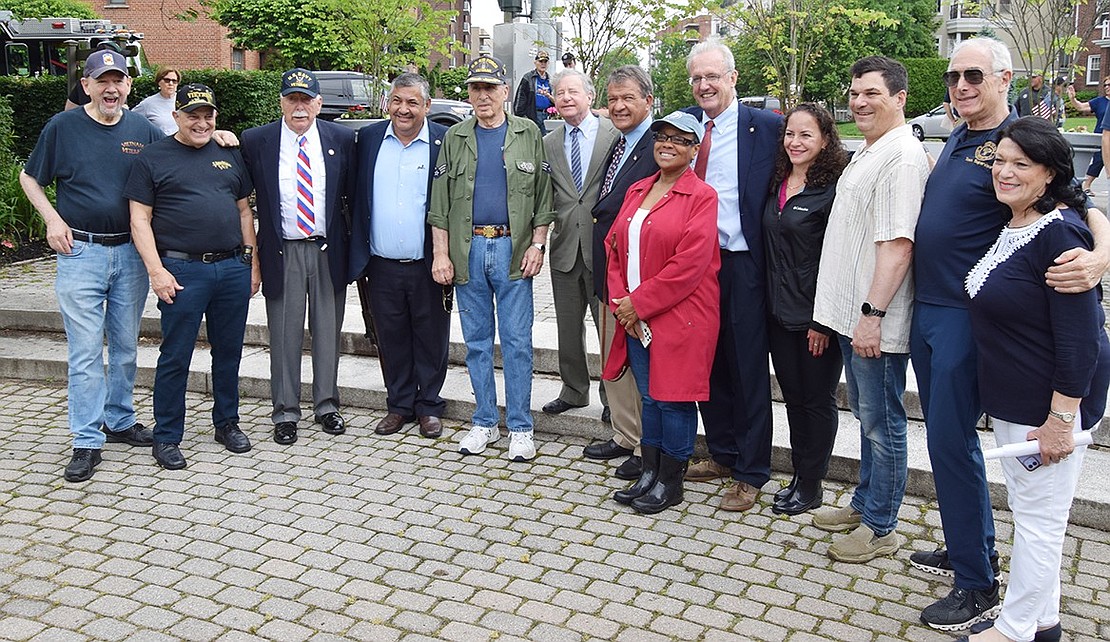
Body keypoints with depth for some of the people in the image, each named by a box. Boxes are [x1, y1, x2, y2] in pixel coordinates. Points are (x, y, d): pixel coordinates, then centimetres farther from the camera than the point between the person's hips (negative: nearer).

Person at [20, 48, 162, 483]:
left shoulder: (144, 131, 5)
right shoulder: (62, 128, 0)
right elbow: (29, 178, 10)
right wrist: (52, 219, -4)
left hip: (131, 253, 3)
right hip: (80, 252, -3)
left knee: (126, 347, 12)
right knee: (85, 352, -3)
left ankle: (120, 421, 28)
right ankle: (87, 442, 3)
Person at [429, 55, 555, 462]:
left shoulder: (528, 135, 6)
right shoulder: (455, 139, 9)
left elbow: (543, 196, 4)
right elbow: (440, 201, 7)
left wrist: (537, 244, -5)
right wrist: (440, 253, -1)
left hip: (513, 248, -2)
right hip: (467, 249, 2)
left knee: (517, 341, -1)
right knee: (476, 340, 9)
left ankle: (520, 428, 8)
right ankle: (484, 423, 19)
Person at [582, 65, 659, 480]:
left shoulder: (657, 146, -15)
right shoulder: (616, 146, 14)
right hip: (608, 270, 9)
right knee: (612, 360, 18)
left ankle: (648, 447, 16)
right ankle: (624, 436, 32)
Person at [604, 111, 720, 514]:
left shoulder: (701, 197, -9)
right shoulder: (636, 192, 13)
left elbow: (688, 265, -16)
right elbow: (615, 247, 12)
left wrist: (638, 303, -14)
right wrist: (620, 301, -2)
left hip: (678, 318, -6)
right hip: (635, 318, 6)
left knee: (673, 399, 3)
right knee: (649, 397, 15)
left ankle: (671, 482, 17)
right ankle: (649, 473, 27)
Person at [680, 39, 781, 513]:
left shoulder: (765, 127, -7)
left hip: (742, 265, -5)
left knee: (748, 368, 3)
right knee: (706, 364, 14)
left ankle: (750, 473, 16)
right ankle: (722, 454, 32)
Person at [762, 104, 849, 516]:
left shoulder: (834, 189, -14)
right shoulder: (777, 184, 9)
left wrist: (824, 320, -17)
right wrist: (770, 302, 9)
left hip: (816, 316, -7)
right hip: (779, 311, 7)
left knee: (818, 400, 7)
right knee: (792, 396, 16)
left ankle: (811, 486, 20)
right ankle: (799, 476, 30)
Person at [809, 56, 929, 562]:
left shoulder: (902, 156, -16)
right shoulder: (866, 152, 16)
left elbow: (897, 243, -23)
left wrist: (872, 314, -25)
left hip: (876, 322, -10)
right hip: (851, 312, 10)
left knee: (882, 422, 2)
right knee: (866, 415, 20)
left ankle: (881, 527, 14)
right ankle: (864, 504, 35)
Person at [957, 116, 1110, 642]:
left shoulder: (1059, 234, -22)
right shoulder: (1011, 227, 7)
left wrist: (1061, 420, -22)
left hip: (1050, 405, -10)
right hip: (1010, 401, 10)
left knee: (1039, 519, 5)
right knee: (1026, 509, 20)